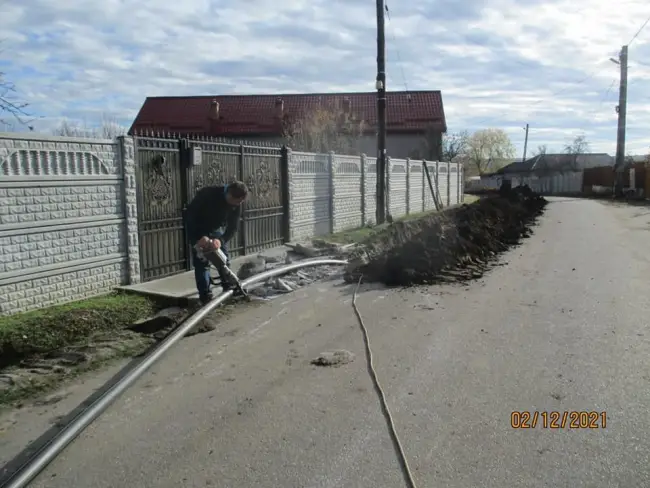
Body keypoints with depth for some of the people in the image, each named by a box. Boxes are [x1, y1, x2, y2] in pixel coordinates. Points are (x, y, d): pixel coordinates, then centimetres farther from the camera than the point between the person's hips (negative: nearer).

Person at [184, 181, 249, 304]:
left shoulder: (236, 203, -20)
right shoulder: (207, 194, -35)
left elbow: (233, 227, -19)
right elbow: (189, 215, -31)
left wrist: (221, 240, -38)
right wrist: (199, 237, -39)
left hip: (217, 229, 5)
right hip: (197, 229, -4)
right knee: (202, 263, -9)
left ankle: (229, 288, 22)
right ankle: (205, 296, -6)